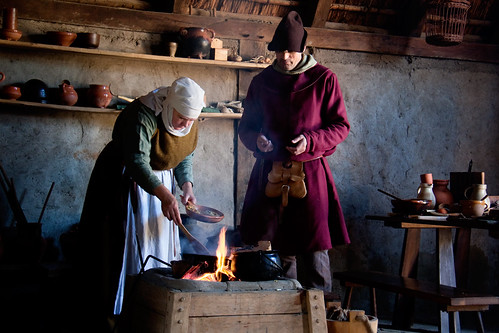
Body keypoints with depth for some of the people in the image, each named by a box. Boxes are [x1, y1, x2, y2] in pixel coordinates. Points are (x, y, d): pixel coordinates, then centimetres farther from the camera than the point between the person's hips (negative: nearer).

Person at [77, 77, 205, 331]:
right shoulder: (143, 116, -31)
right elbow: (137, 162, -38)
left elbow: (185, 156, 8)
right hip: (126, 181, -7)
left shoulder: (190, 123, -7)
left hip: (161, 181, 7)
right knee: (125, 244, -7)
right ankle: (109, 312, 0)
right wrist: (164, 195, -48)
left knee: (158, 242, 6)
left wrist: (186, 185, -9)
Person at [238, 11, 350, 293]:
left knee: (315, 248, -7)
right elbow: (247, 127, 18)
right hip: (271, 172, 3)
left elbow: (341, 126, 3)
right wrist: (256, 140, -5)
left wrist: (310, 141, -13)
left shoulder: (324, 79, 2)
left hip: (310, 171, -3)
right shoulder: (262, 82, 11)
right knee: (279, 250, 5)